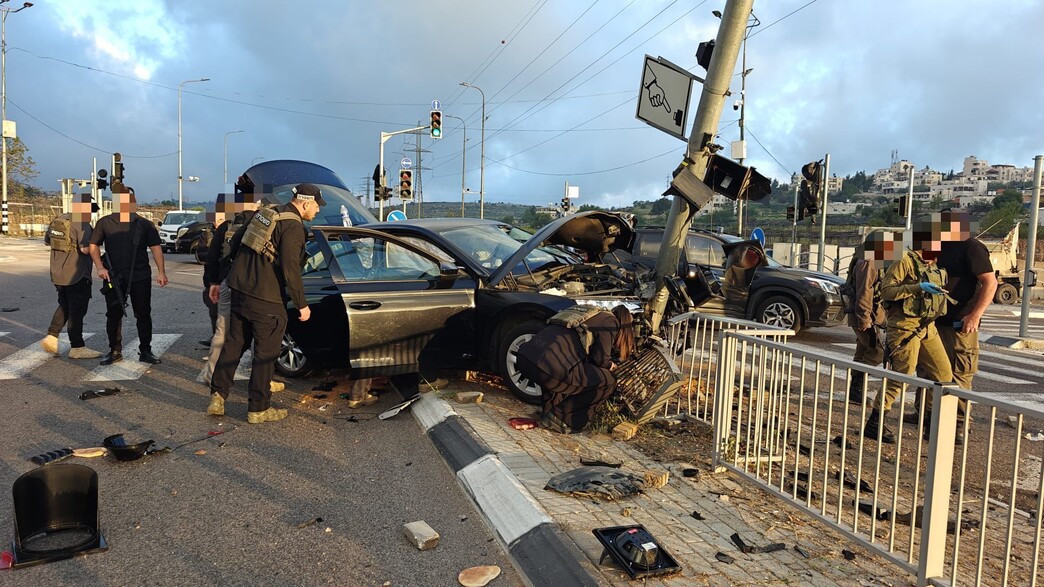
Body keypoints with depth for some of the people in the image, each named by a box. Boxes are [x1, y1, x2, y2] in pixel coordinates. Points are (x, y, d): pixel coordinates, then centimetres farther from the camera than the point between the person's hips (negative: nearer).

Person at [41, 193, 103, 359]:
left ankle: (51, 336, 16)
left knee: (64, 307, 23)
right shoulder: (82, 224, -17)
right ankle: (77, 348, 8)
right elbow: (86, 249, -26)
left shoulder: (57, 220, 9)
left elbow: (47, 241, 21)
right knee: (77, 311, 1)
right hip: (77, 275, -8)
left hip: (58, 274, 8)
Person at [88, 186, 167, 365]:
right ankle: (115, 351, 20)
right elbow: (94, 245, 9)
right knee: (113, 315, 7)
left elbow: (155, 247, 0)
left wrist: (161, 272, -10)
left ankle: (145, 351, 14)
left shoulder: (144, 224, 2)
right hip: (113, 278, 1)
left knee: (143, 314, 4)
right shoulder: (105, 223, 5)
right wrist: (100, 267, -4)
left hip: (140, 277, -1)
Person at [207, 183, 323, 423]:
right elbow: (290, 270, -20)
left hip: (239, 288, 8)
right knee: (265, 353, 4)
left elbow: (235, 242, 18)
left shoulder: (264, 213, 10)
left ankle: (217, 396, 22)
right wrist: (302, 304, -12)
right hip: (265, 298, -8)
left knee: (233, 344, 18)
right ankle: (259, 409, 12)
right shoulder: (293, 227, -15)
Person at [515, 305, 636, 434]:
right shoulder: (611, 322, 10)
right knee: (607, 382, 8)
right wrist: (610, 365, 24)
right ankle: (560, 418, 7)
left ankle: (550, 410, 25)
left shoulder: (593, 315, 32)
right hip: (551, 366, -9)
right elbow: (600, 358, 4)